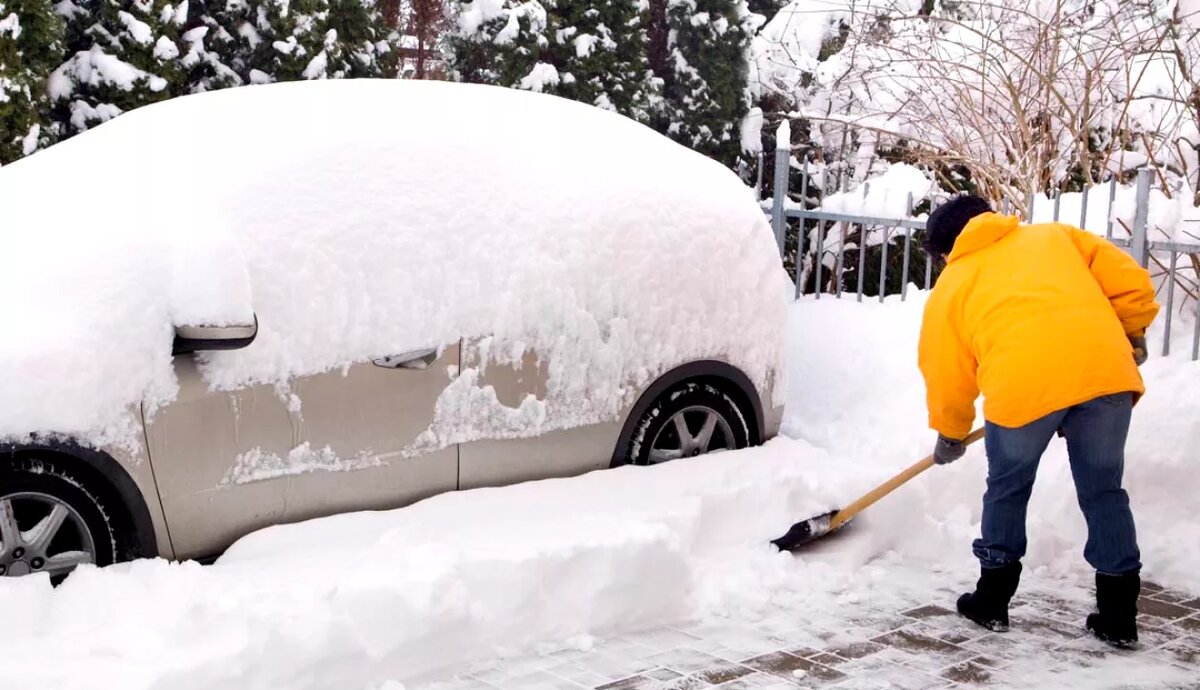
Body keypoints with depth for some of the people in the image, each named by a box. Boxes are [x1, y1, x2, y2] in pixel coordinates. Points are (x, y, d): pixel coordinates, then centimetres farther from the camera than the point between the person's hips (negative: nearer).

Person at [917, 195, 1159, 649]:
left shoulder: (950, 286, 23)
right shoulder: (1055, 235, 28)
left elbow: (947, 374, 23)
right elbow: (1132, 283, 19)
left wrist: (950, 435, 38)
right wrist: (1131, 337, 35)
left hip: (1022, 382, -2)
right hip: (1105, 369, 2)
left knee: (1007, 490, 21)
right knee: (1104, 492, 18)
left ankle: (993, 600, 30)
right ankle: (1119, 615, 23)